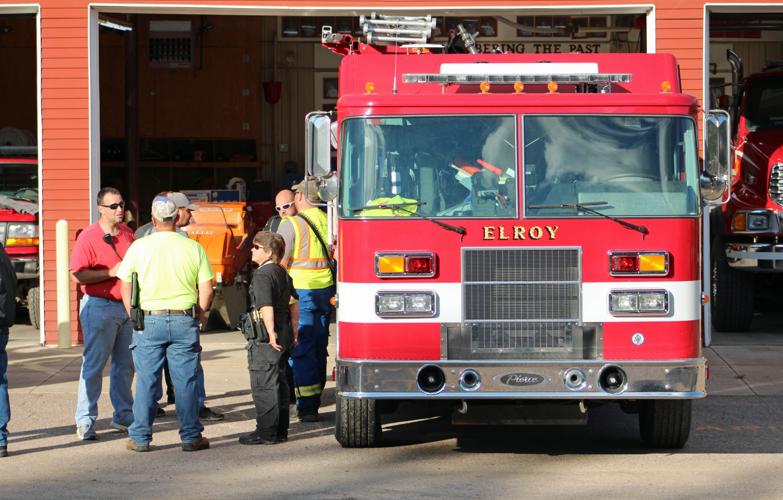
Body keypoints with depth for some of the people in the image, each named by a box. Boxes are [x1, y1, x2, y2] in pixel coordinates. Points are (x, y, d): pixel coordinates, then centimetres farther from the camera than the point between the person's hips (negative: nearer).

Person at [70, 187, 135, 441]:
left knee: (125, 364, 12)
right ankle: (85, 421, -2)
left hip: (127, 306, 7)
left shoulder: (128, 233, 11)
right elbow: (77, 275, -18)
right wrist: (111, 272, -19)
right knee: (93, 364, -5)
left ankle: (123, 415, 23)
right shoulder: (88, 237, -10)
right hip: (99, 306, -7)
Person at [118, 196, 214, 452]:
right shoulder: (193, 248, 0)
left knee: (146, 381, 5)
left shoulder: (139, 247, -1)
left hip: (149, 319, 0)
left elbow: (125, 287, 2)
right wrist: (199, 314, 16)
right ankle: (191, 437, 9)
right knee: (186, 380, 6)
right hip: (184, 320, 0)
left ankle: (140, 438, 10)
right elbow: (206, 290, 0)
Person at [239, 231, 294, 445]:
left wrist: (271, 334, -25)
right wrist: (292, 332, 24)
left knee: (263, 385, -4)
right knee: (279, 383, 14)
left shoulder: (262, 275, -15)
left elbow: (266, 307, -24)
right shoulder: (283, 273, 14)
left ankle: (266, 433, -2)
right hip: (284, 337, 9)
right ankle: (280, 430, 19)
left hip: (265, 339, -9)